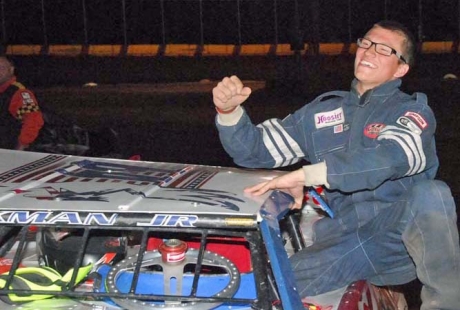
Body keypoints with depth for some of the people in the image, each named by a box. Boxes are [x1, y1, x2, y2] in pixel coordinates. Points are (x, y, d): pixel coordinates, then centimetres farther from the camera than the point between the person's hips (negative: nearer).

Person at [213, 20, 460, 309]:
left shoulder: (412, 110, 5)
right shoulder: (323, 110, 18)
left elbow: (394, 157, -19)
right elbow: (254, 149, 17)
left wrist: (304, 175, -25)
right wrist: (229, 110, -5)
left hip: (407, 229, -2)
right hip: (347, 238, 2)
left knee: (430, 193, -36)